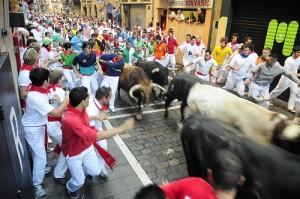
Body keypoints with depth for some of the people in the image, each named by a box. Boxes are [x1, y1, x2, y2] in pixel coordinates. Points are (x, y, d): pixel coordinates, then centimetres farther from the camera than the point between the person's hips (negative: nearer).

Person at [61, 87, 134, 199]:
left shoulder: (81, 109, -14)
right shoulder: (70, 120, -42)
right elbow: (97, 136, -45)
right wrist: (122, 128, -41)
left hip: (87, 147, 7)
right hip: (73, 154, -6)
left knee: (96, 172, 16)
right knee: (79, 181, 10)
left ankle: (82, 170, 51)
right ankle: (70, 189, 47)